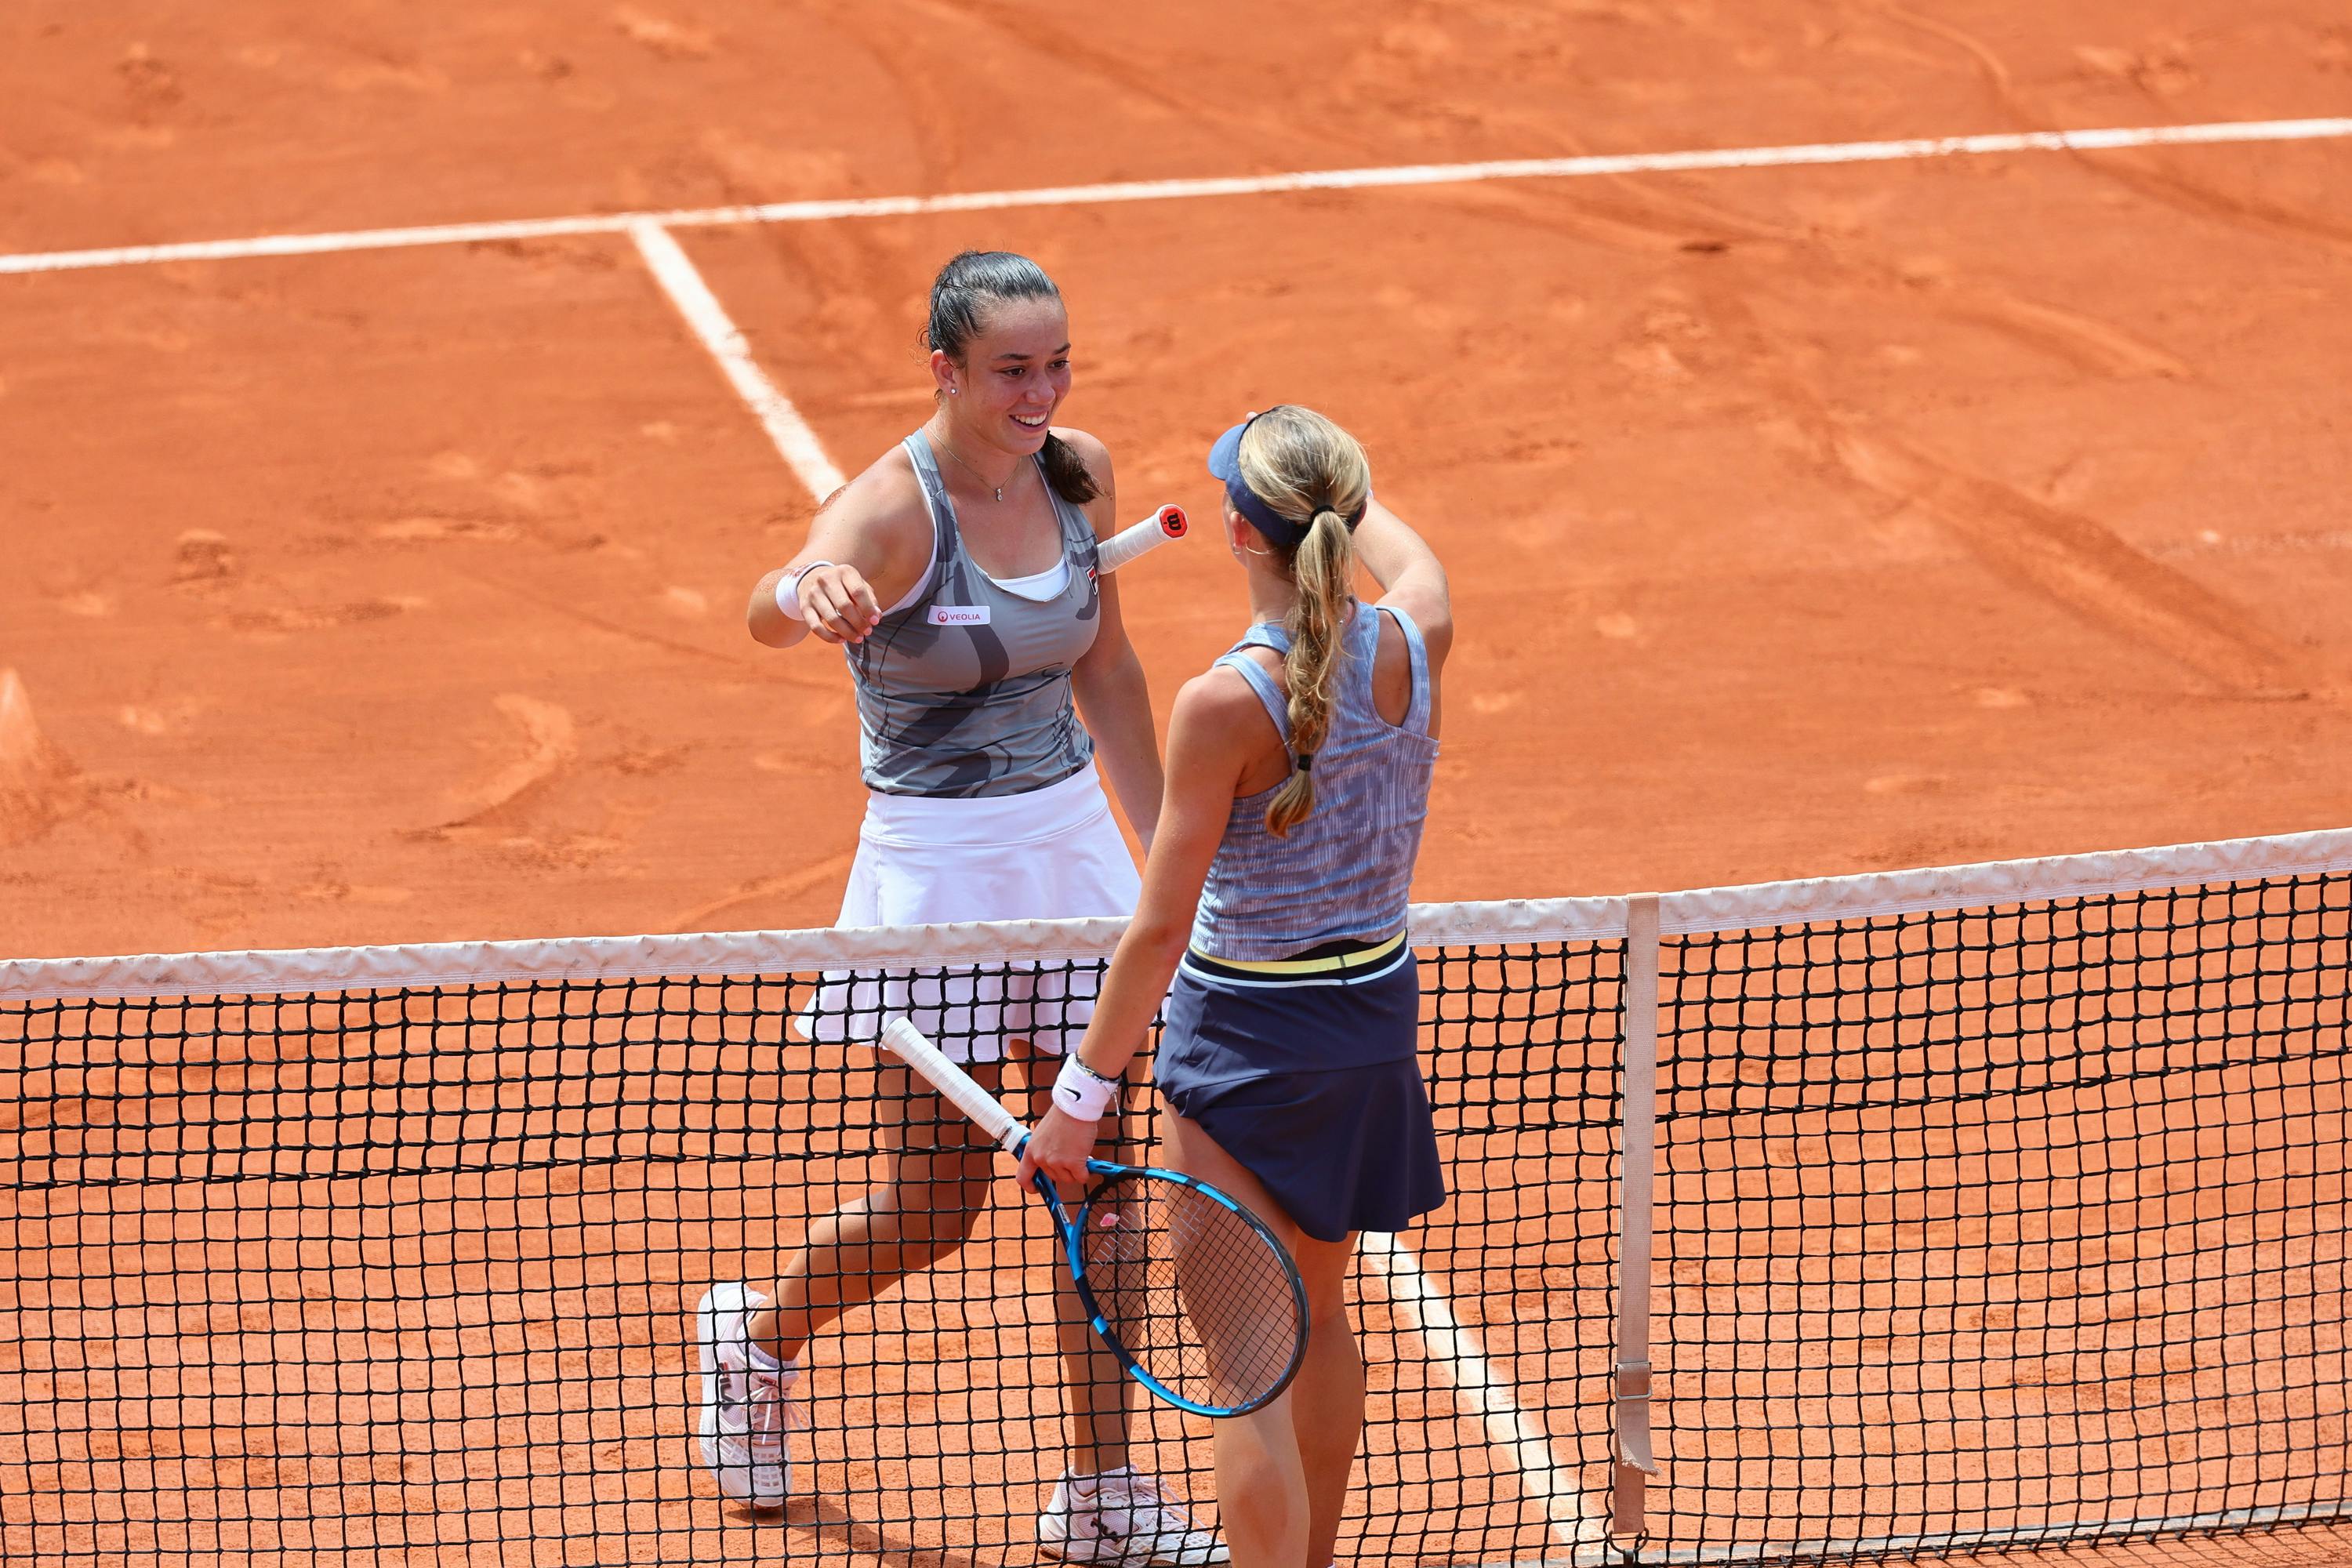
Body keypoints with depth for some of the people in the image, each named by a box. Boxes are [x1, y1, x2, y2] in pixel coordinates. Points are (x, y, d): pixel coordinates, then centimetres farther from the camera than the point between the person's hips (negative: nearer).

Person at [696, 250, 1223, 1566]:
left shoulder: (1079, 474, 1)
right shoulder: (894, 506, -19)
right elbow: (774, 606, -40)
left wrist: (1161, 847, 17)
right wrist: (809, 595, -64)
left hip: (1075, 846, 6)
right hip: (940, 866, -6)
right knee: (931, 1212, 2)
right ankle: (757, 1332, 33)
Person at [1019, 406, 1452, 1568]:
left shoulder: (1228, 703, -24)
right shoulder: (1412, 646, -8)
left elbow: (1161, 929, -20)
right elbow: (1412, 559, 20)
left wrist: (1081, 1095, -12)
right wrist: (1346, 496, 40)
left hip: (1246, 1036, -7)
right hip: (1378, 1007, 7)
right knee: (1317, 1318, 25)